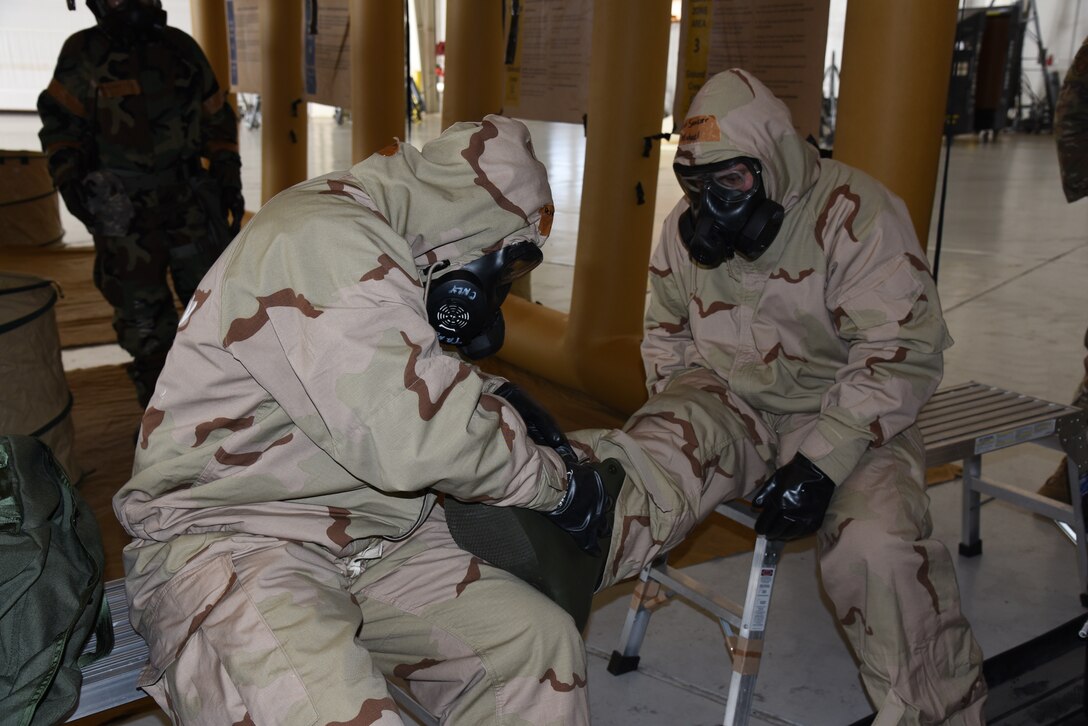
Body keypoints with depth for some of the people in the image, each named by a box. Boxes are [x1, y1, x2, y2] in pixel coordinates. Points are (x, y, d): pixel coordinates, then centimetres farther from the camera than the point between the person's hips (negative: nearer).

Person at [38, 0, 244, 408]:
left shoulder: (181, 48, 4)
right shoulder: (84, 54, -4)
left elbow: (217, 118, 12)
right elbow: (60, 121, 3)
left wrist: (228, 176, 7)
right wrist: (67, 176, -9)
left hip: (188, 201, 3)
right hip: (124, 213, -2)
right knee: (141, 313, 3)